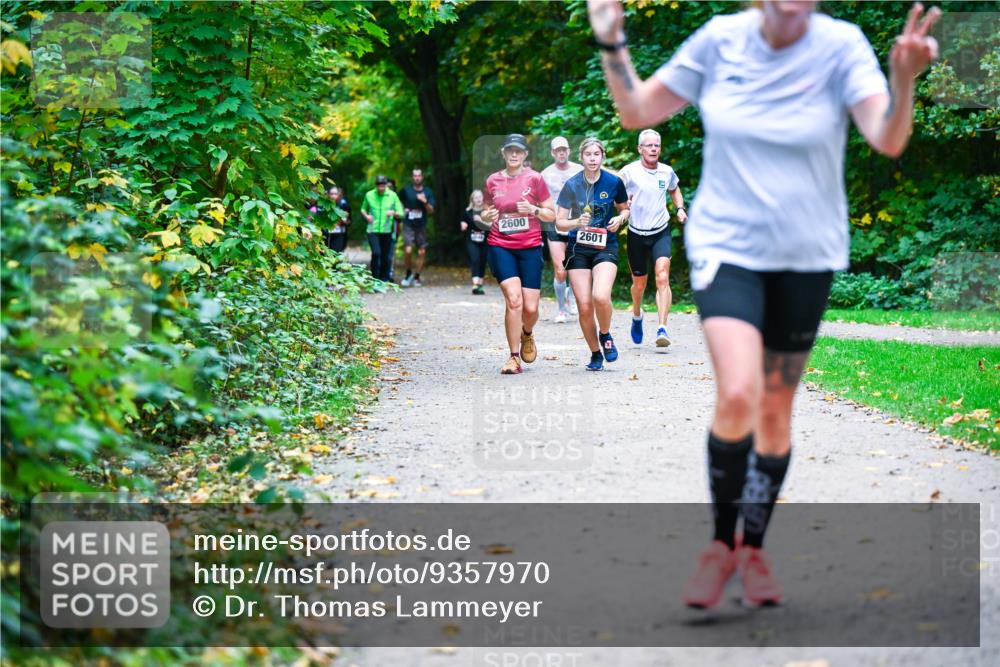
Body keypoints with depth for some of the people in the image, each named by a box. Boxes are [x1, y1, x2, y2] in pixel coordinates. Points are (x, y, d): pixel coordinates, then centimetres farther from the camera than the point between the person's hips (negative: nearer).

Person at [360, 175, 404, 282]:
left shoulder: (392, 196, 2)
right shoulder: (369, 195, 3)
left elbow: (401, 214, 4)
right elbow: (363, 209, 19)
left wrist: (394, 213, -17)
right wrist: (366, 216, -3)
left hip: (387, 231, 1)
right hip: (373, 230, -1)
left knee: (386, 257, 5)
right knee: (376, 253, -18)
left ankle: (384, 279, 20)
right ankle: (375, 278, -9)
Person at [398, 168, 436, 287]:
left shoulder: (428, 192, 4)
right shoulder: (406, 190, 2)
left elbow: (431, 210, 1)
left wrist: (425, 202, -16)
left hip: (421, 225, 2)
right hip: (408, 225, -2)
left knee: (422, 252, 1)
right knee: (408, 250, -14)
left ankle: (417, 277, 14)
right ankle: (409, 273, 8)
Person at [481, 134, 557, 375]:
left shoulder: (535, 179, 2)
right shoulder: (492, 181, 6)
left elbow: (552, 214, 5)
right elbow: (486, 213, 19)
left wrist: (533, 210, -13)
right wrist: (487, 216, -3)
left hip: (530, 247, 0)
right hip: (500, 246, 0)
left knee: (530, 307, -3)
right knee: (513, 299, -17)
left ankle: (527, 334, 34)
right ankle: (514, 358, -8)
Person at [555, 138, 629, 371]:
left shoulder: (614, 182, -2)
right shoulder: (572, 185, -3)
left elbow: (624, 208, 16)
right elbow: (559, 222, 0)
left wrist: (620, 219, -6)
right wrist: (577, 222, -20)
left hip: (606, 247, -1)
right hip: (578, 248, 1)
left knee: (601, 297, -24)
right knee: (584, 306, -3)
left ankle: (605, 335, 7)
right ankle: (595, 354, 17)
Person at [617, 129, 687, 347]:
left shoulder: (667, 172, 3)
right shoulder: (629, 172, -9)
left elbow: (674, 190, 24)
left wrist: (680, 208, 7)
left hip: (661, 233, 1)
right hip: (636, 234, -1)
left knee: (662, 278, -18)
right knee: (639, 283, 12)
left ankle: (662, 329, -24)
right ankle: (637, 316, 44)